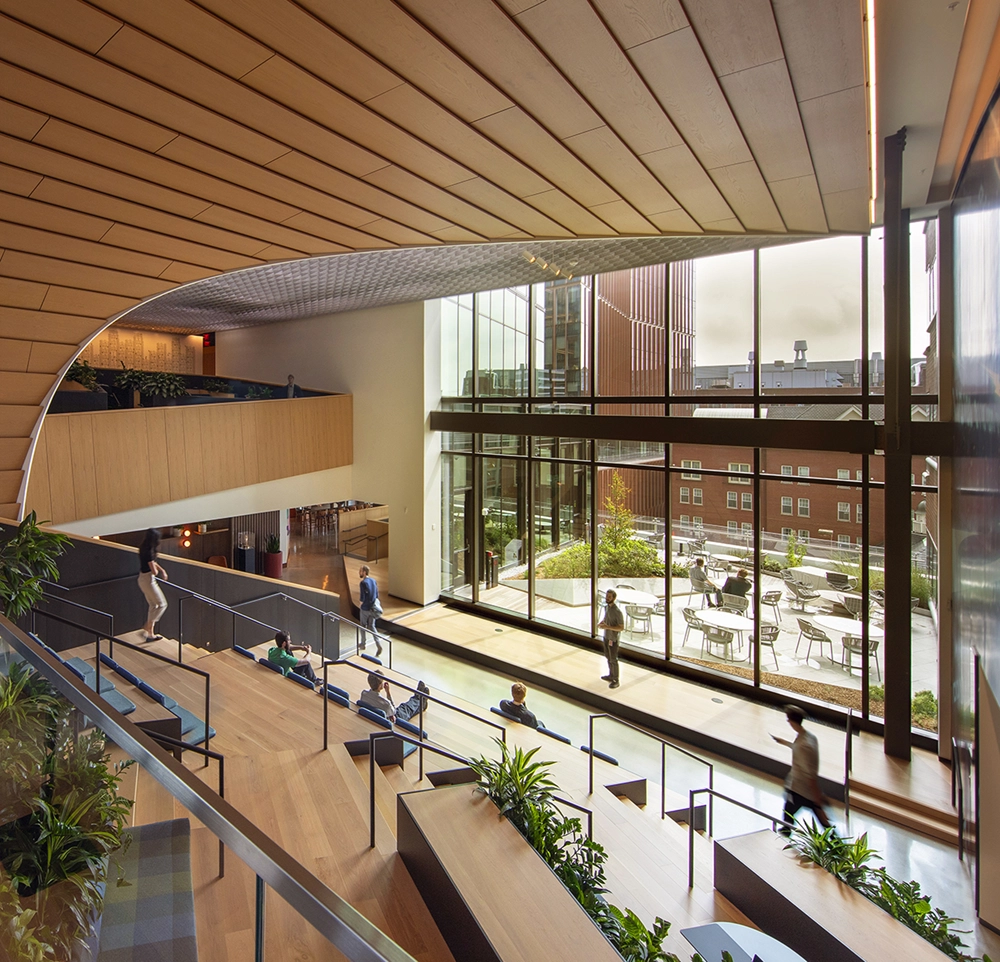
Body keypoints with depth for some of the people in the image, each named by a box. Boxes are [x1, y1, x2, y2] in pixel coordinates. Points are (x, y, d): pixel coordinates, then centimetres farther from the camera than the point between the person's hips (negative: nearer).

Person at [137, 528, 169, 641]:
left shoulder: (144, 548, 5)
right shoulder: (149, 552, -25)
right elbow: (154, 571, -24)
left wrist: (162, 570, 8)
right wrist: (157, 570, -2)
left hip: (143, 579, 10)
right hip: (148, 580, -10)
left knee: (153, 605, 16)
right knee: (162, 604, 2)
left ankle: (151, 634, 21)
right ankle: (147, 627, 2)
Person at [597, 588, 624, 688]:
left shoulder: (617, 612, -25)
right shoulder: (606, 607, 0)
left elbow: (622, 628, -23)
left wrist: (607, 627, -29)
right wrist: (601, 622, -3)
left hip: (613, 639, -8)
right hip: (606, 636, 8)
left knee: (613, 660, 4)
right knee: (608, 657, 21)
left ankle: (615, 681, 18)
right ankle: (611, 675, 39)